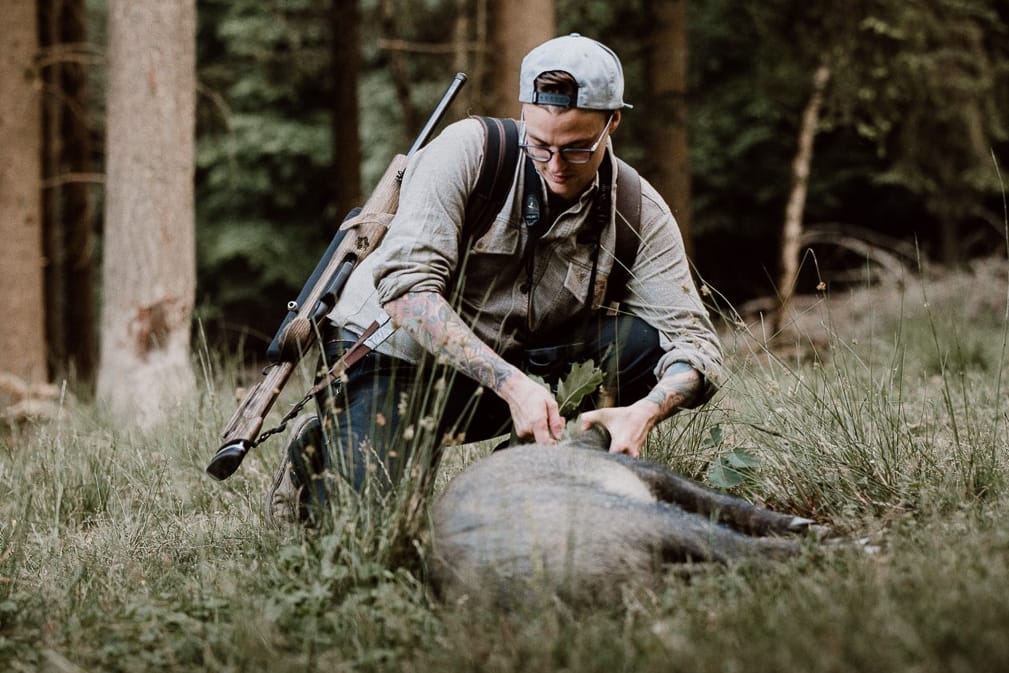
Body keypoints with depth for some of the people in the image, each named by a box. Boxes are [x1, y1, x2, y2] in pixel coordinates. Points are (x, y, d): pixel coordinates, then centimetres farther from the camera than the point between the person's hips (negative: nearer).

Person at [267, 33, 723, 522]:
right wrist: (512, 385, -38)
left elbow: (695, 342, -15)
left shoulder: (639, 213, -11)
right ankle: (320, 448, 9)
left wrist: (643, 414, -38)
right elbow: (405, 288, -28)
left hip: (514, 366, 3)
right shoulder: (468, 151, -21)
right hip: (393, 350, -3)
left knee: (642, 339, -20)